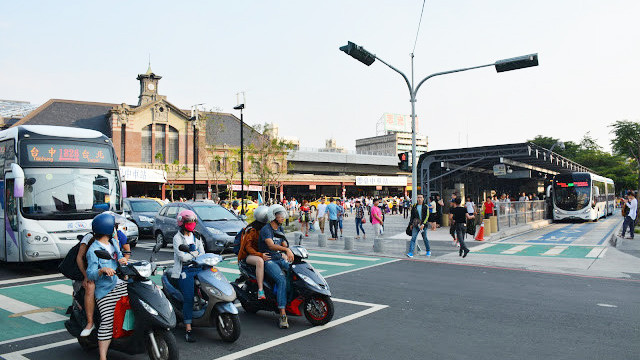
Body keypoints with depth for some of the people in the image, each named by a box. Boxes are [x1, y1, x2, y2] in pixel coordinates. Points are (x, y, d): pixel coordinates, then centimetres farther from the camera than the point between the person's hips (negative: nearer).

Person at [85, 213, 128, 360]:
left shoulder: (113, 242, 14)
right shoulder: (93, 250, -9)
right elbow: (90, 274, -16)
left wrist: (122, 259, 0)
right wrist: (102, 270, -36)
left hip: (119, 284, 7)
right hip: (105, 291, -7)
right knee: (107, 322, -13)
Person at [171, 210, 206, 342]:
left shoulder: (196, 236, 18)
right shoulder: (178, 238, 1)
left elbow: (202, 254, 11)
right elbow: (182, 256, -11)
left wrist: (190, 254, -8)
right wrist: (195, 254, 1)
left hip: (198, 268, 6)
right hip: (184, 271, -6)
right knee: (188, 298, -15)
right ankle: (188, 330, -12)